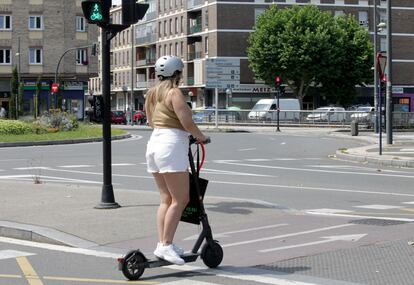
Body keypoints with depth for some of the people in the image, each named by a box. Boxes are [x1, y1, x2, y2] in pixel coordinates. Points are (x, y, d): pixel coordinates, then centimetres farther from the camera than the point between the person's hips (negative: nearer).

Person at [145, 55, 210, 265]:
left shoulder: (151, 94, 15)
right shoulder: (174, 93, -11)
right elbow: (187, 123, -16)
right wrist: (201, 137, 0)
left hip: (154, 143, 9)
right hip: (171, 146, -9)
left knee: (166, 198, 12)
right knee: (180, 199, -6)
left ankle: (162, 243, 9)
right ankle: (165, 246, -9)